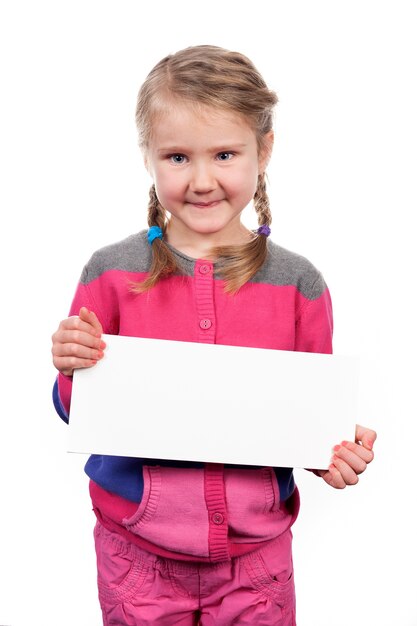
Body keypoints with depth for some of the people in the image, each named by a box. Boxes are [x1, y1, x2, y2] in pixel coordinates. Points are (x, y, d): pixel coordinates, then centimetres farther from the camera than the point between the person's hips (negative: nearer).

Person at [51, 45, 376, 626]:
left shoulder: (298, 284, -6)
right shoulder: (112, 273, -7)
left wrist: (336, 455, -15)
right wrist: (75, 370, -19)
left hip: (255, 550, 1)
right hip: (137, 550, 0)